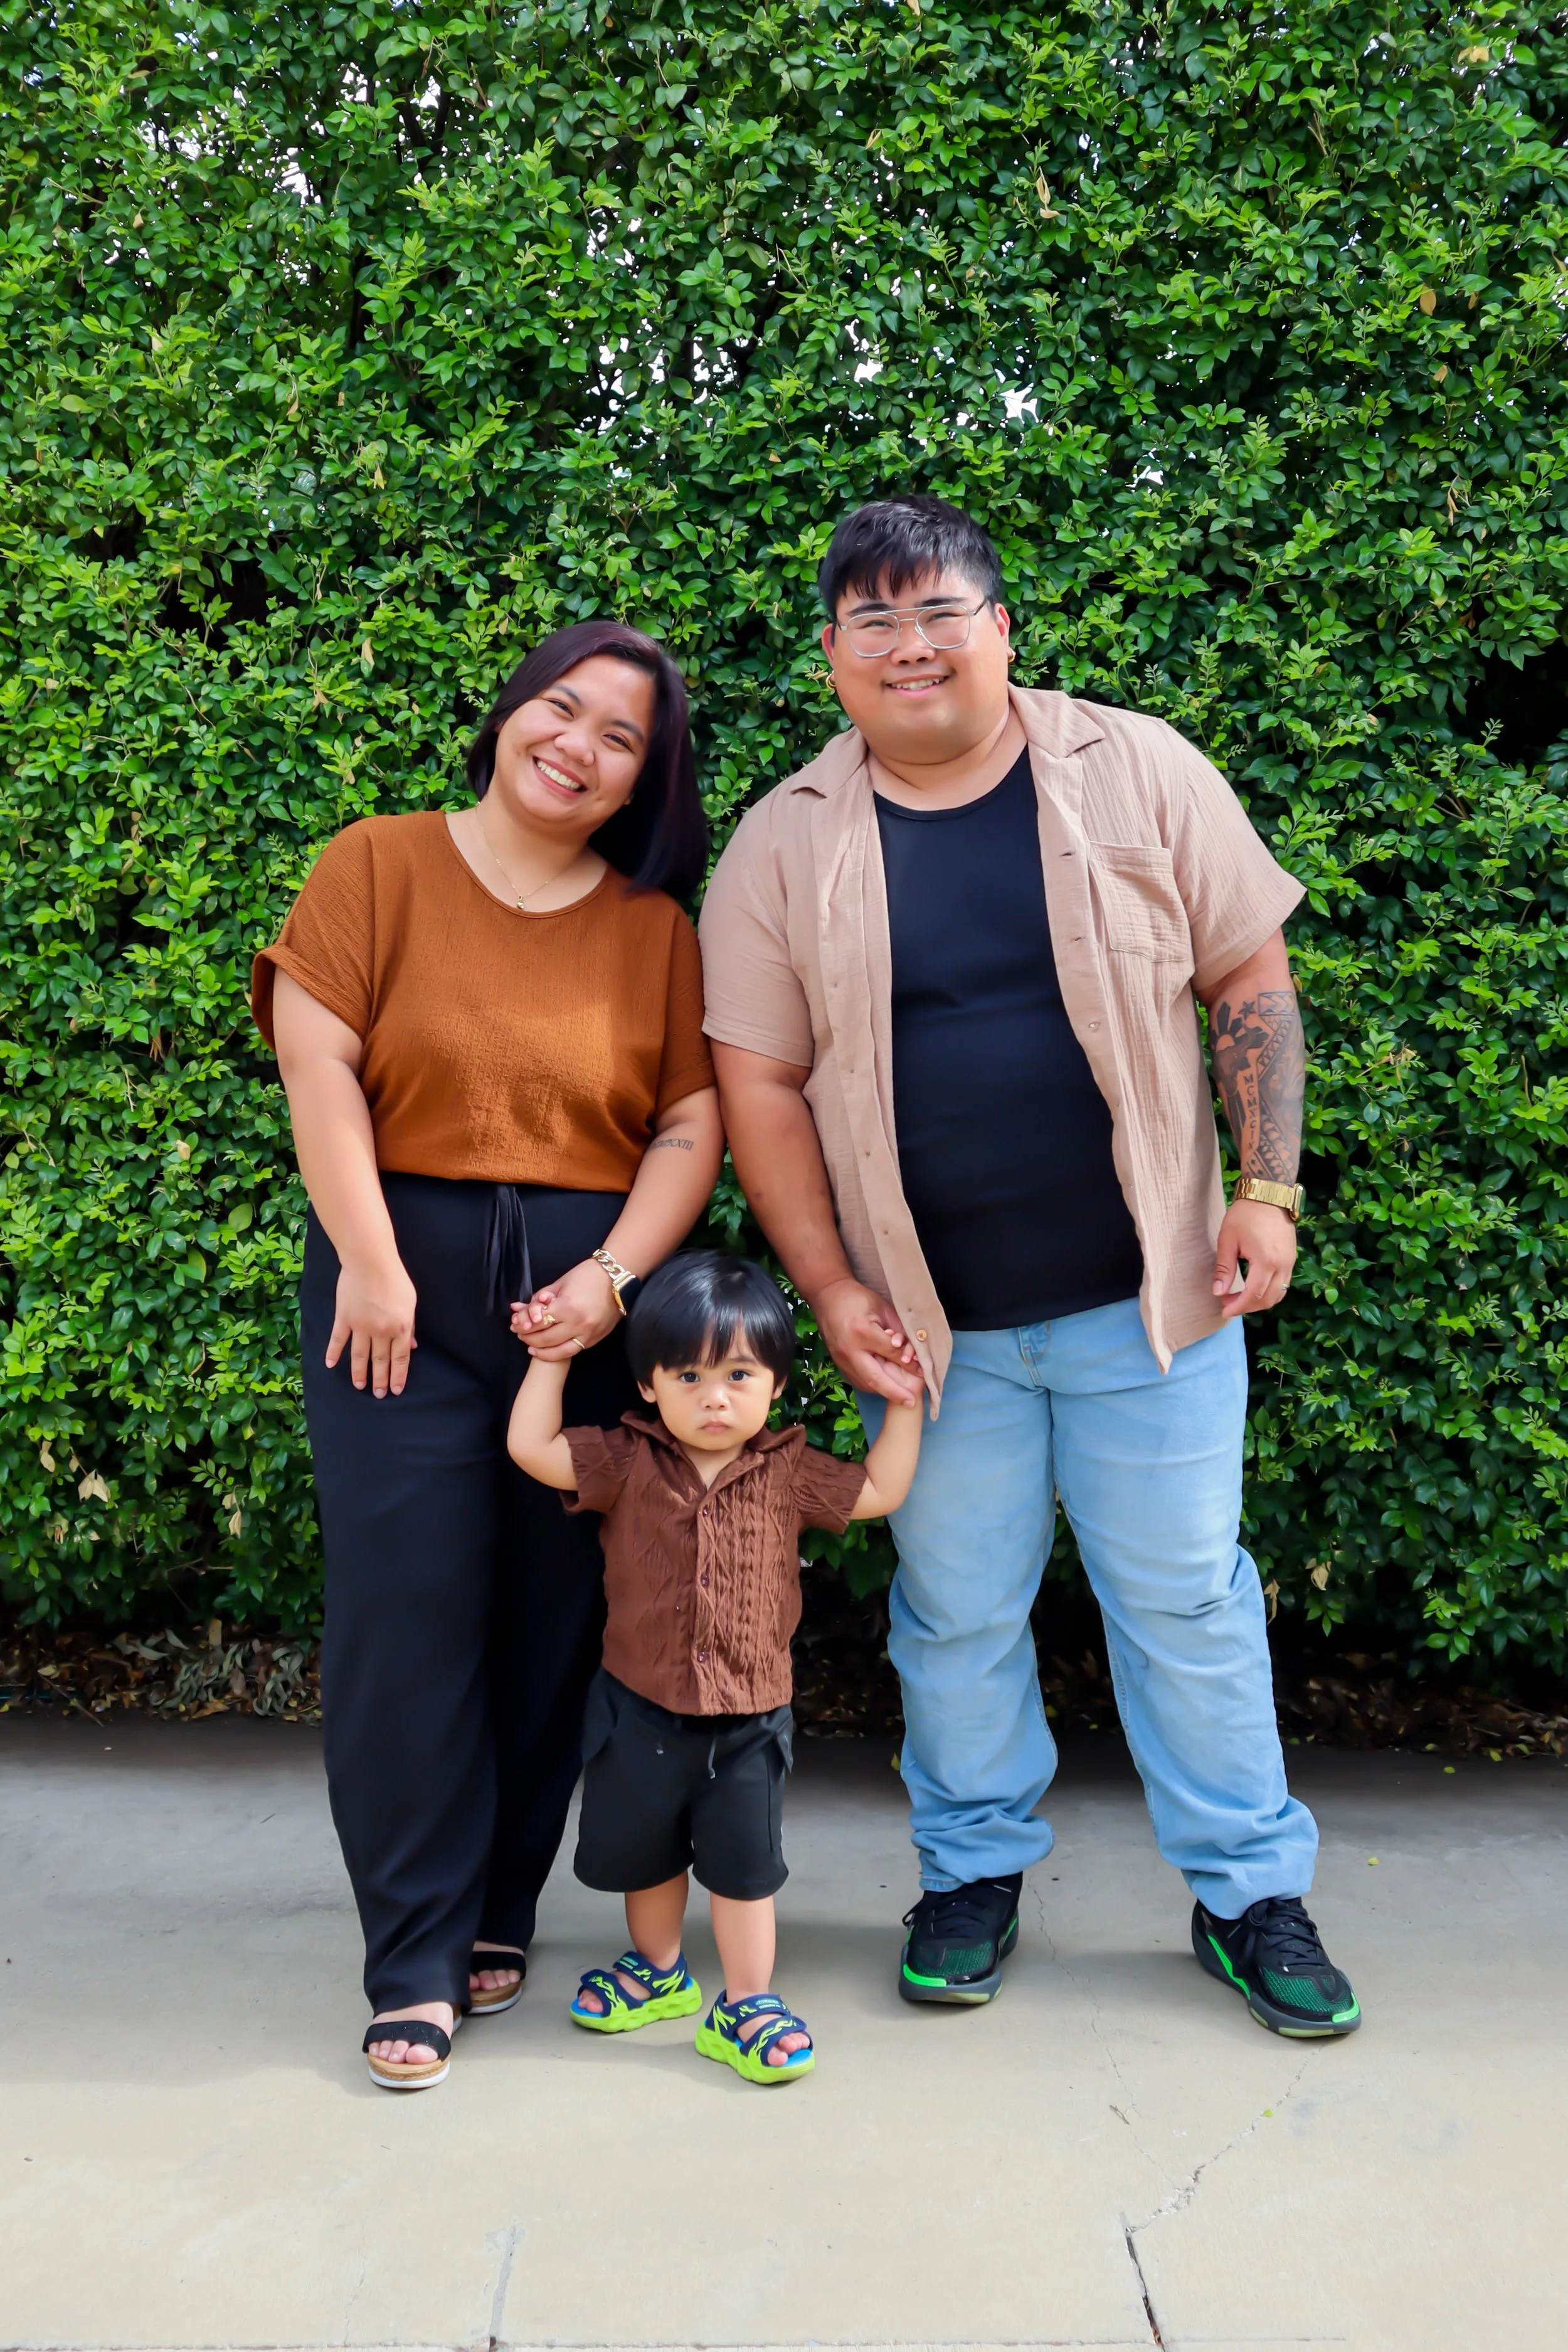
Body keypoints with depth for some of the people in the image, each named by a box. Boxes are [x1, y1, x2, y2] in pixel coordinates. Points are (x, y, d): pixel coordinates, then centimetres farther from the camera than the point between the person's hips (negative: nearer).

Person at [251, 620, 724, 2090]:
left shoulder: (655, 927, 8)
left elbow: (693, 1124, 4)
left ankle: (499, 1914, 26)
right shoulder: (378, 866, 3)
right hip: (403, 1286, -2)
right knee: (405, 1611, -2)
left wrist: (615, 1274, -10)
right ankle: (417, 1963, 11)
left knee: (554, 1618, 7)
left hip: (591, 1299, 2)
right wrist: (370, 1259, -11)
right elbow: (318, 1060, -4)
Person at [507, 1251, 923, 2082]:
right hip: (639, 1708, 1)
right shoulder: (628, 1463, -8)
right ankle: (658, 1971, 43)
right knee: (643, 1853, 20)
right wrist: (550, 1355, -10)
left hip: (748, 1717, -1)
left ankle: (745, 2004, 24)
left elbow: (879, 1491, 3)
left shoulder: (788, 1472, -4)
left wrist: (904, 1401, -1)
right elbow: (532, 1448, -12)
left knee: (744, 1864, 8)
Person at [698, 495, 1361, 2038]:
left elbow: (1251, 984, 3)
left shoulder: (1139, 774, -2)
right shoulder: (783, 845, -1)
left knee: (1188, 1597, 9)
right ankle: (975, 1870, 35)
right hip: (929, 1321, 1)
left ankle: (1251, 1892, 28)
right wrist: (832, 1290, -5)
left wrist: (1268, 1190, -4)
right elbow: (758, 1082, 0)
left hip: (1146, 1296, 0)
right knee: (954, 1609, 13)